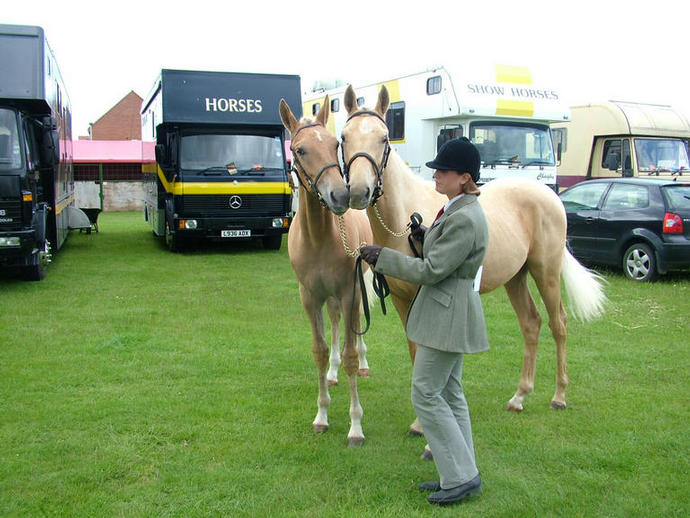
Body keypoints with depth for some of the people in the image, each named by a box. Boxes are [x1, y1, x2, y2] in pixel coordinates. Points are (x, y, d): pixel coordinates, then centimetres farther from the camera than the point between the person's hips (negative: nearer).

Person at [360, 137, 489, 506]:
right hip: (448, 312, 11)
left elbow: (431, 271, -21)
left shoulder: (464, 219, -23)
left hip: (447, 314, -11)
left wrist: (381, 256, -14)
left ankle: (462, 477, 7)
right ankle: (459, 475, 27)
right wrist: (425, 237, 3)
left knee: (426, 393, -3)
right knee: (449, 394, 16)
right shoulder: (457, 209, 11)